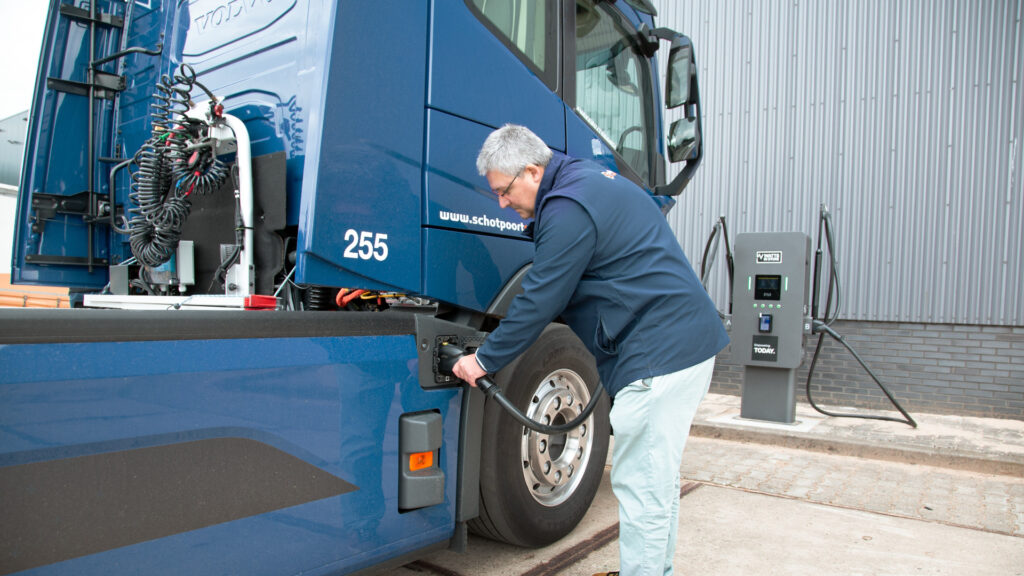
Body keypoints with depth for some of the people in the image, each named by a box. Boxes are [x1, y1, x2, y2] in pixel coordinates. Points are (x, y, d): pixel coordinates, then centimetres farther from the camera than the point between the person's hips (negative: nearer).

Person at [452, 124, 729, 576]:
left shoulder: (568, 211, -17)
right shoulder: (590, 177, 16)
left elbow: (539, 302, -15)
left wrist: (485, 360, -5)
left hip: (660, 351, -11)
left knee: (640, 484, -3)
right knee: (658, 477, 20)